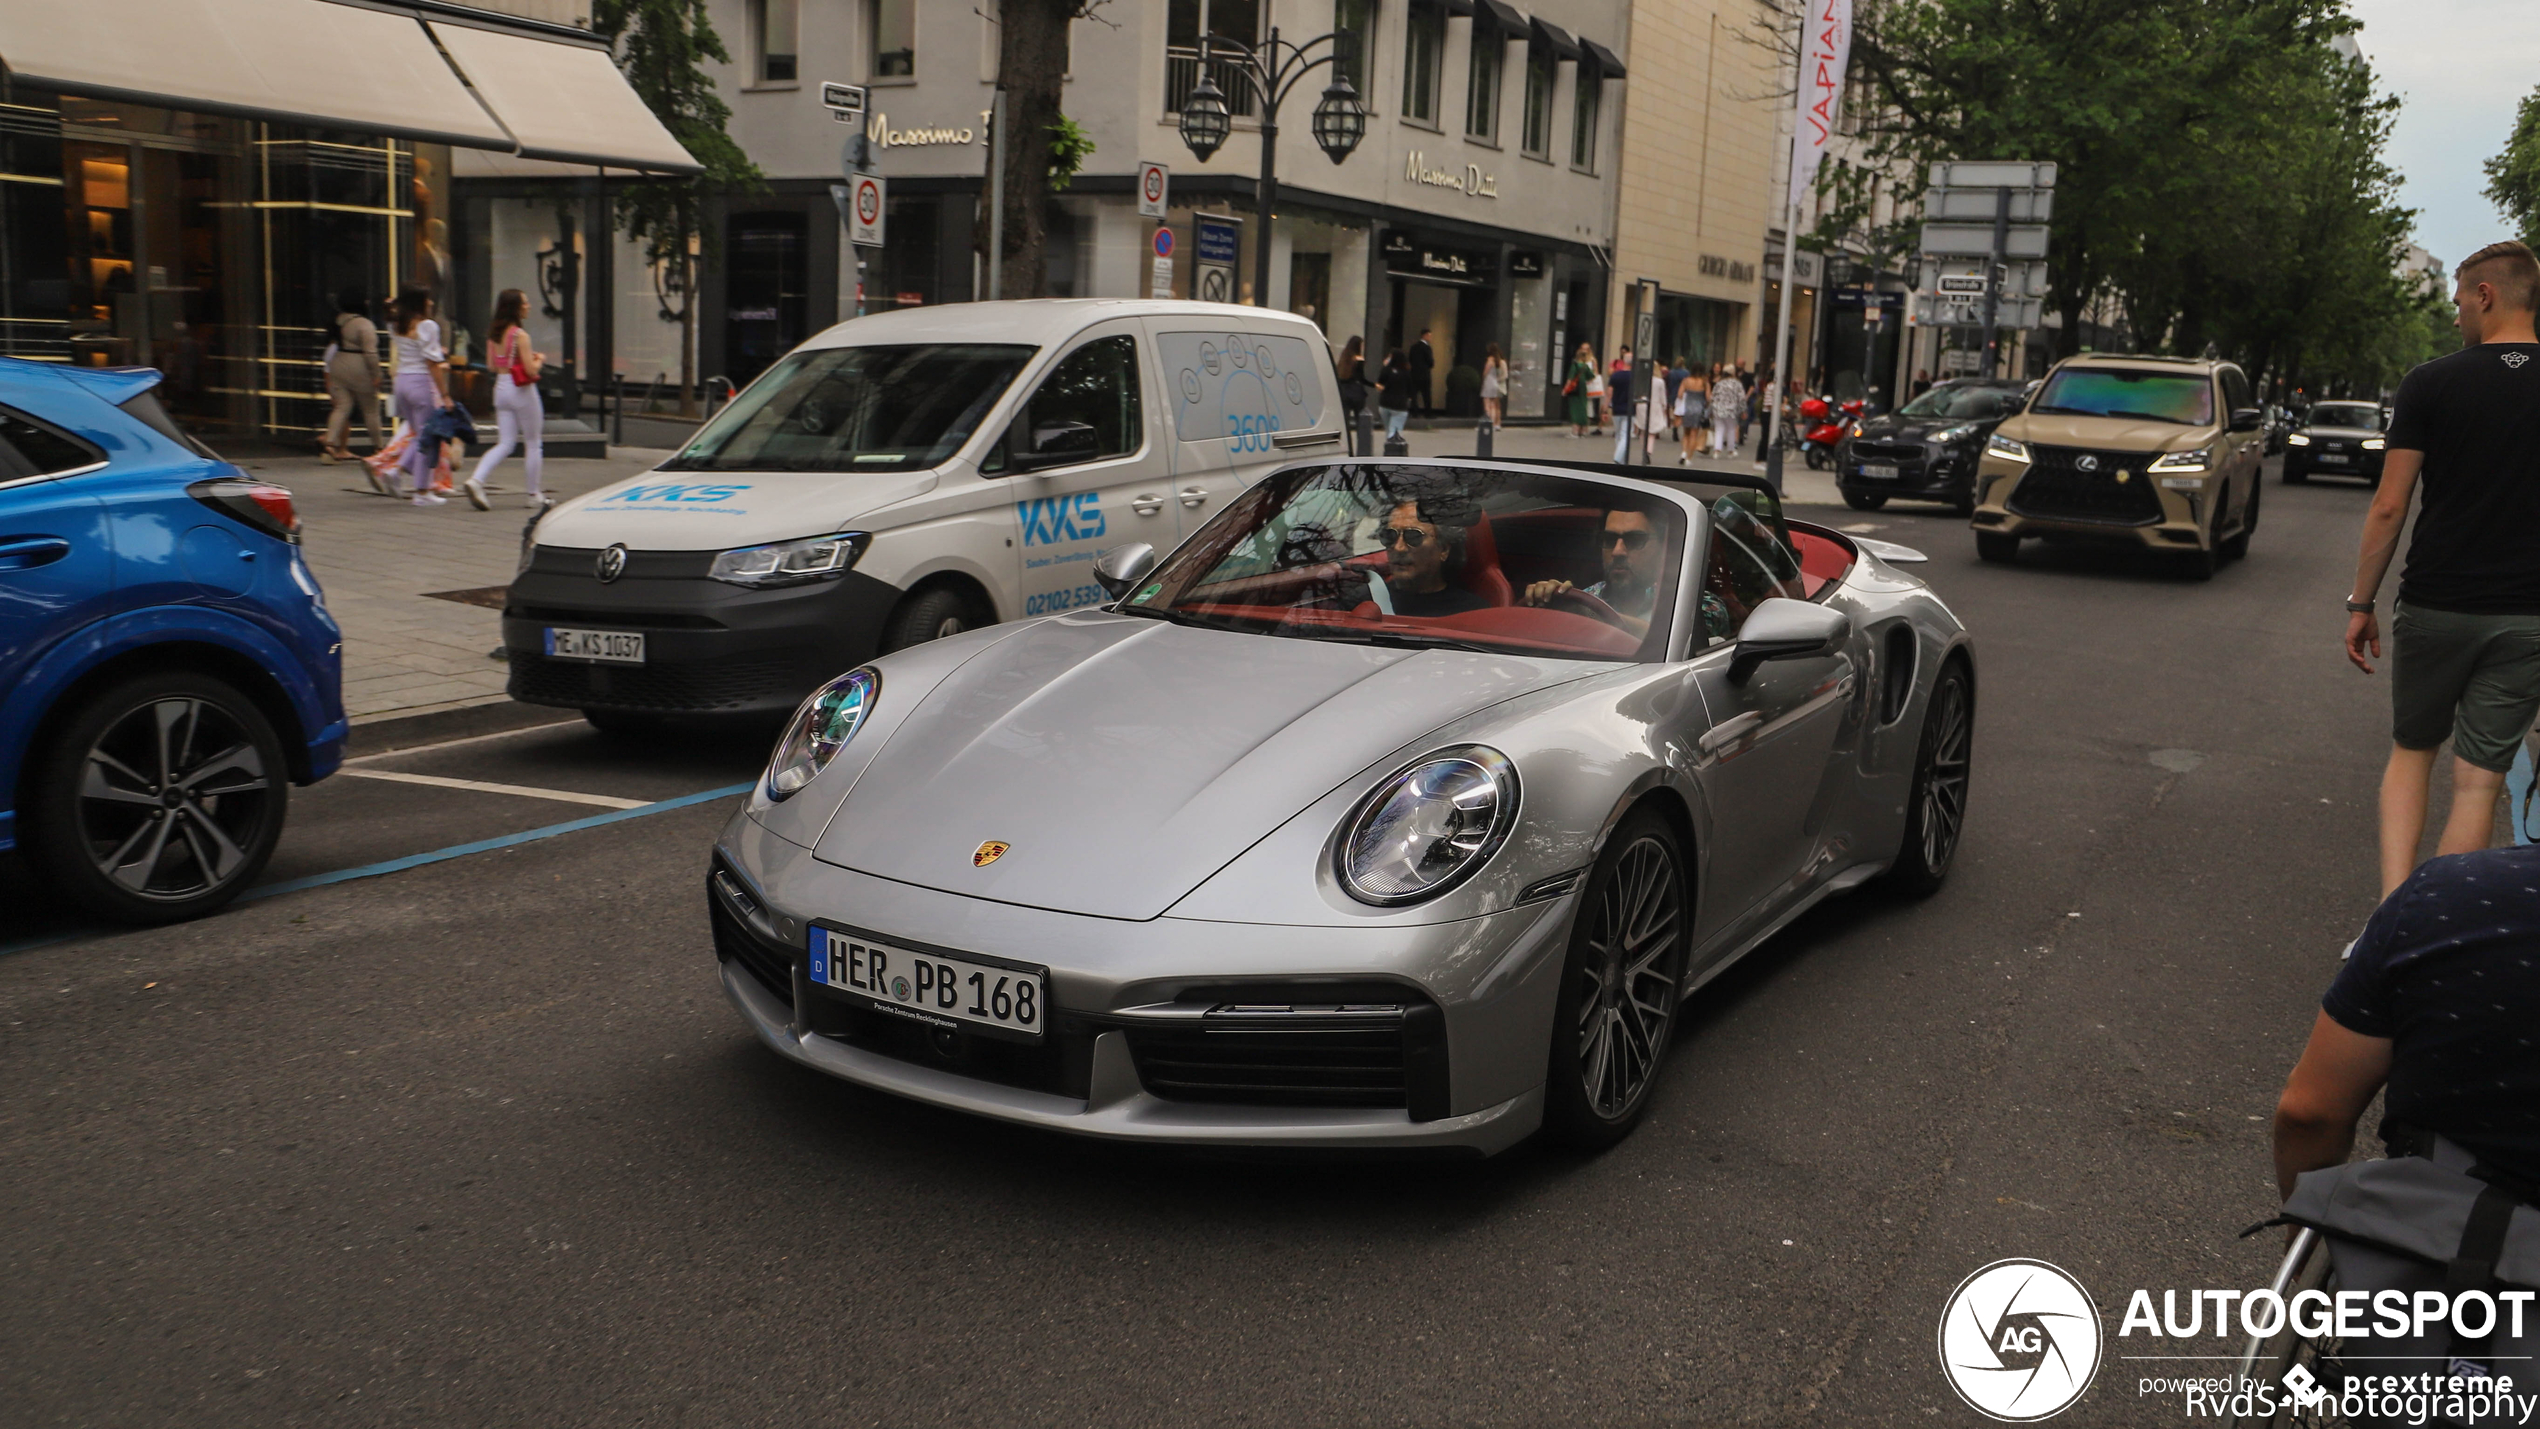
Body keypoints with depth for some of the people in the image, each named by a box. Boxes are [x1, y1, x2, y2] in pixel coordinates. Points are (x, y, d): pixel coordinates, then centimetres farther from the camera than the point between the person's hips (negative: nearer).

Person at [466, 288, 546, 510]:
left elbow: (491, 365, 11)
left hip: (500, 388, 7)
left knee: (505, 443, 9)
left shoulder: (493, 333, 6)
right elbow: (531, 370, -18)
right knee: (533, 443, 7)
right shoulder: (520, 335, -16)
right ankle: (535, 495, 13)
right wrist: (539, 359, 2)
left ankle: (476, 479, -11)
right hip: (522, 391, -7)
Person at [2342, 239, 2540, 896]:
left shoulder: (2431, 383, -6)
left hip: (2435, 606, -1)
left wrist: (2361, 603, 2)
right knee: (2479, 781, 8)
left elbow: (2389, 507, -7)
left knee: (2411, 753, 16)